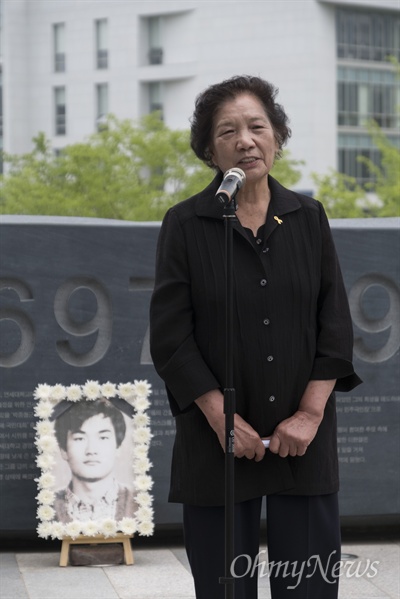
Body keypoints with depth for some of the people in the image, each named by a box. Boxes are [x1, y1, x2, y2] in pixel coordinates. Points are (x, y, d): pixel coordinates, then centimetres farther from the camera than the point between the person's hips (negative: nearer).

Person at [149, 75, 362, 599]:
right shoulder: (185, 225, -2)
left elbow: (336, 324, 4)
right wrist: (223, 419, -11)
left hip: (303, 438, 2)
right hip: (219, 443, -2)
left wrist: (311, 412, -6)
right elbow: (170, 336, -5)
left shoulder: (308, 218, 6)